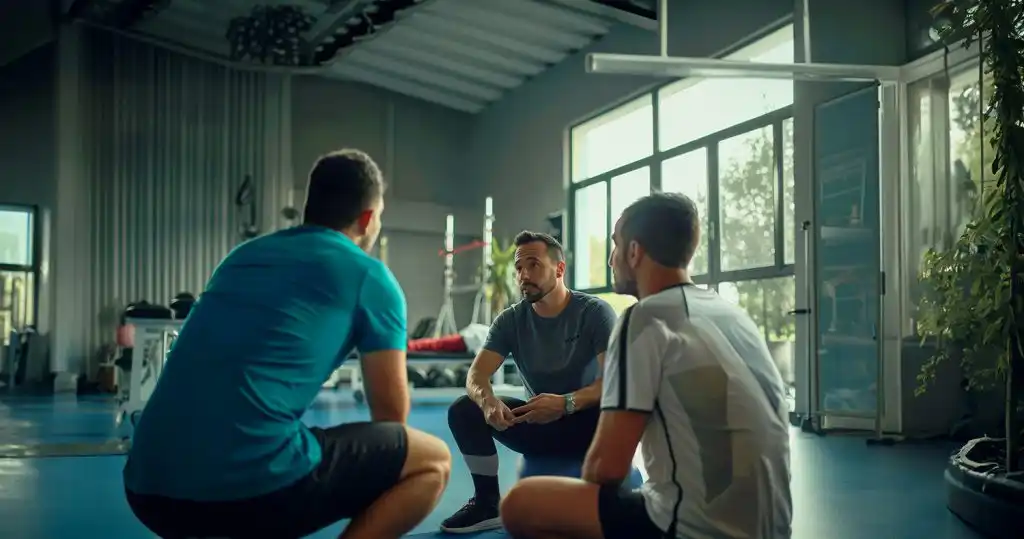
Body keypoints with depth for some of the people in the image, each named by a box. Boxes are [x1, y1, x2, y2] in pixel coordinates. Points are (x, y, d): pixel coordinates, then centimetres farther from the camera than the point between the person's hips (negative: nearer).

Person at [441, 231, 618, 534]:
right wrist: (488, 400, -36)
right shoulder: (511, 321, -2)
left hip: (588, 424, -3)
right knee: (464, 410, -16)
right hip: (539, 425, 4)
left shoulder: (594, 312, -13)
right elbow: (476, 375, -11)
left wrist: (566, 403, -41)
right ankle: (488, 503, -4)